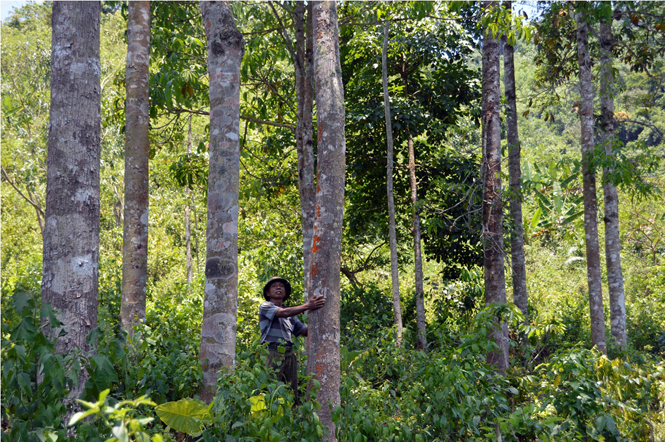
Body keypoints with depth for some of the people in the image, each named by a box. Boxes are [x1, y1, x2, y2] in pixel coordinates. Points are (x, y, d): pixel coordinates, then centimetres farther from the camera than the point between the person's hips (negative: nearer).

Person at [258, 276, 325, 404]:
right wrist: (308, 306, -16)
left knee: (292, 392, 2)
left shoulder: (291, 314, 23)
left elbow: (305, 331, 19)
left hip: (289, 354, 6)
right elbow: (283, 313, -13)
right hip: (273, 353, -6)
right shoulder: (265, 306, 5)